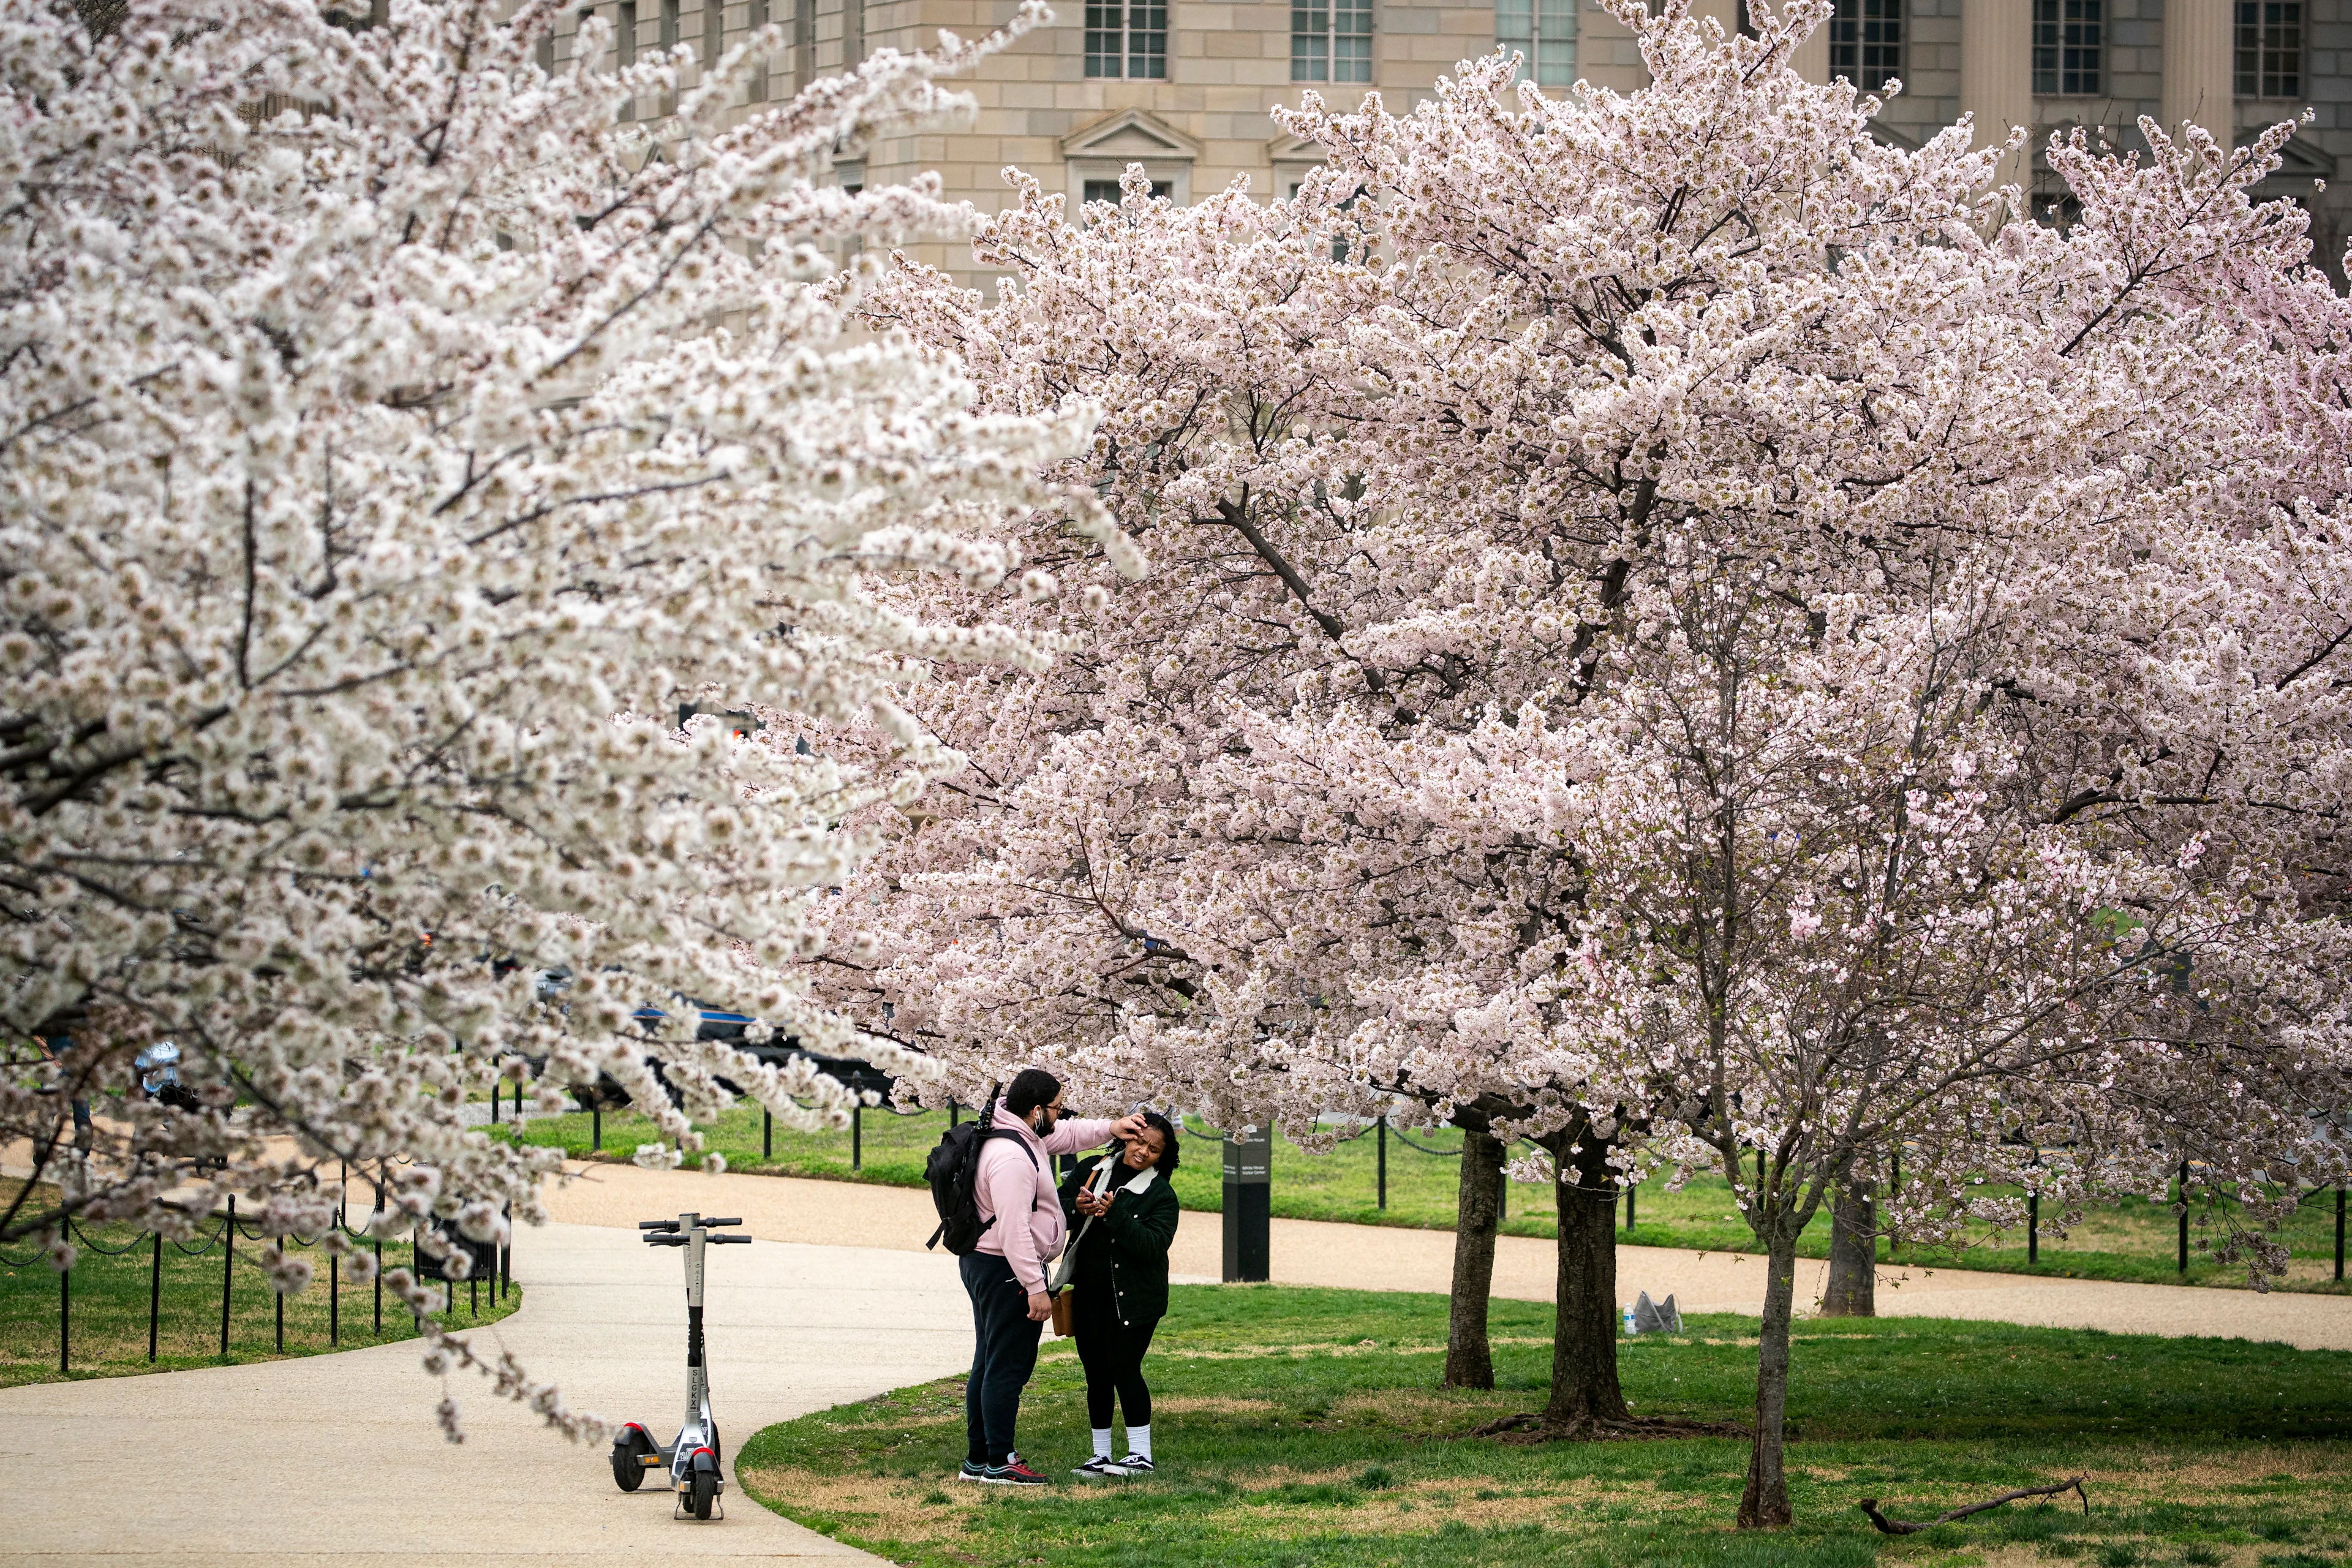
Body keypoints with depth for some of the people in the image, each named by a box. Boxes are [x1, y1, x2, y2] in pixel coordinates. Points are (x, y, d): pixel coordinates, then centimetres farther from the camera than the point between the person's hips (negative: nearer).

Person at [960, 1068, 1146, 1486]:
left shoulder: (1022, 1136, 9)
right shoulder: (1012, 1157, -24)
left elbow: (1067, 1135, 28)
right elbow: (1014, 1229, -28)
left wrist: (1110, 1129, 12)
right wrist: (1036, 1288, -26)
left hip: (984, 1265, 11)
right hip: (1007, 1270, -11)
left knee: (989, 1366, 16)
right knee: (1008, 1368, -7)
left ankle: (978, 1458, 22)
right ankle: (999, 1463, -4)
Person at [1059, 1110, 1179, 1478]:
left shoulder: (1161, 1195, -4)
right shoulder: (1091, 1170, 7)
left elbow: (1153, 1245, -17)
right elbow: (1055, 1210, 5)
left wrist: (1114, 1215, -26)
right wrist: (1076, 1208, -17)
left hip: (1133, 1297, -4)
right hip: (1089, 1294, 4)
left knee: (1124, 1369, -9)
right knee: (1096, 1374, 8)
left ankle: (1141, 1455, -2)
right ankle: (1101, 1457, 16)